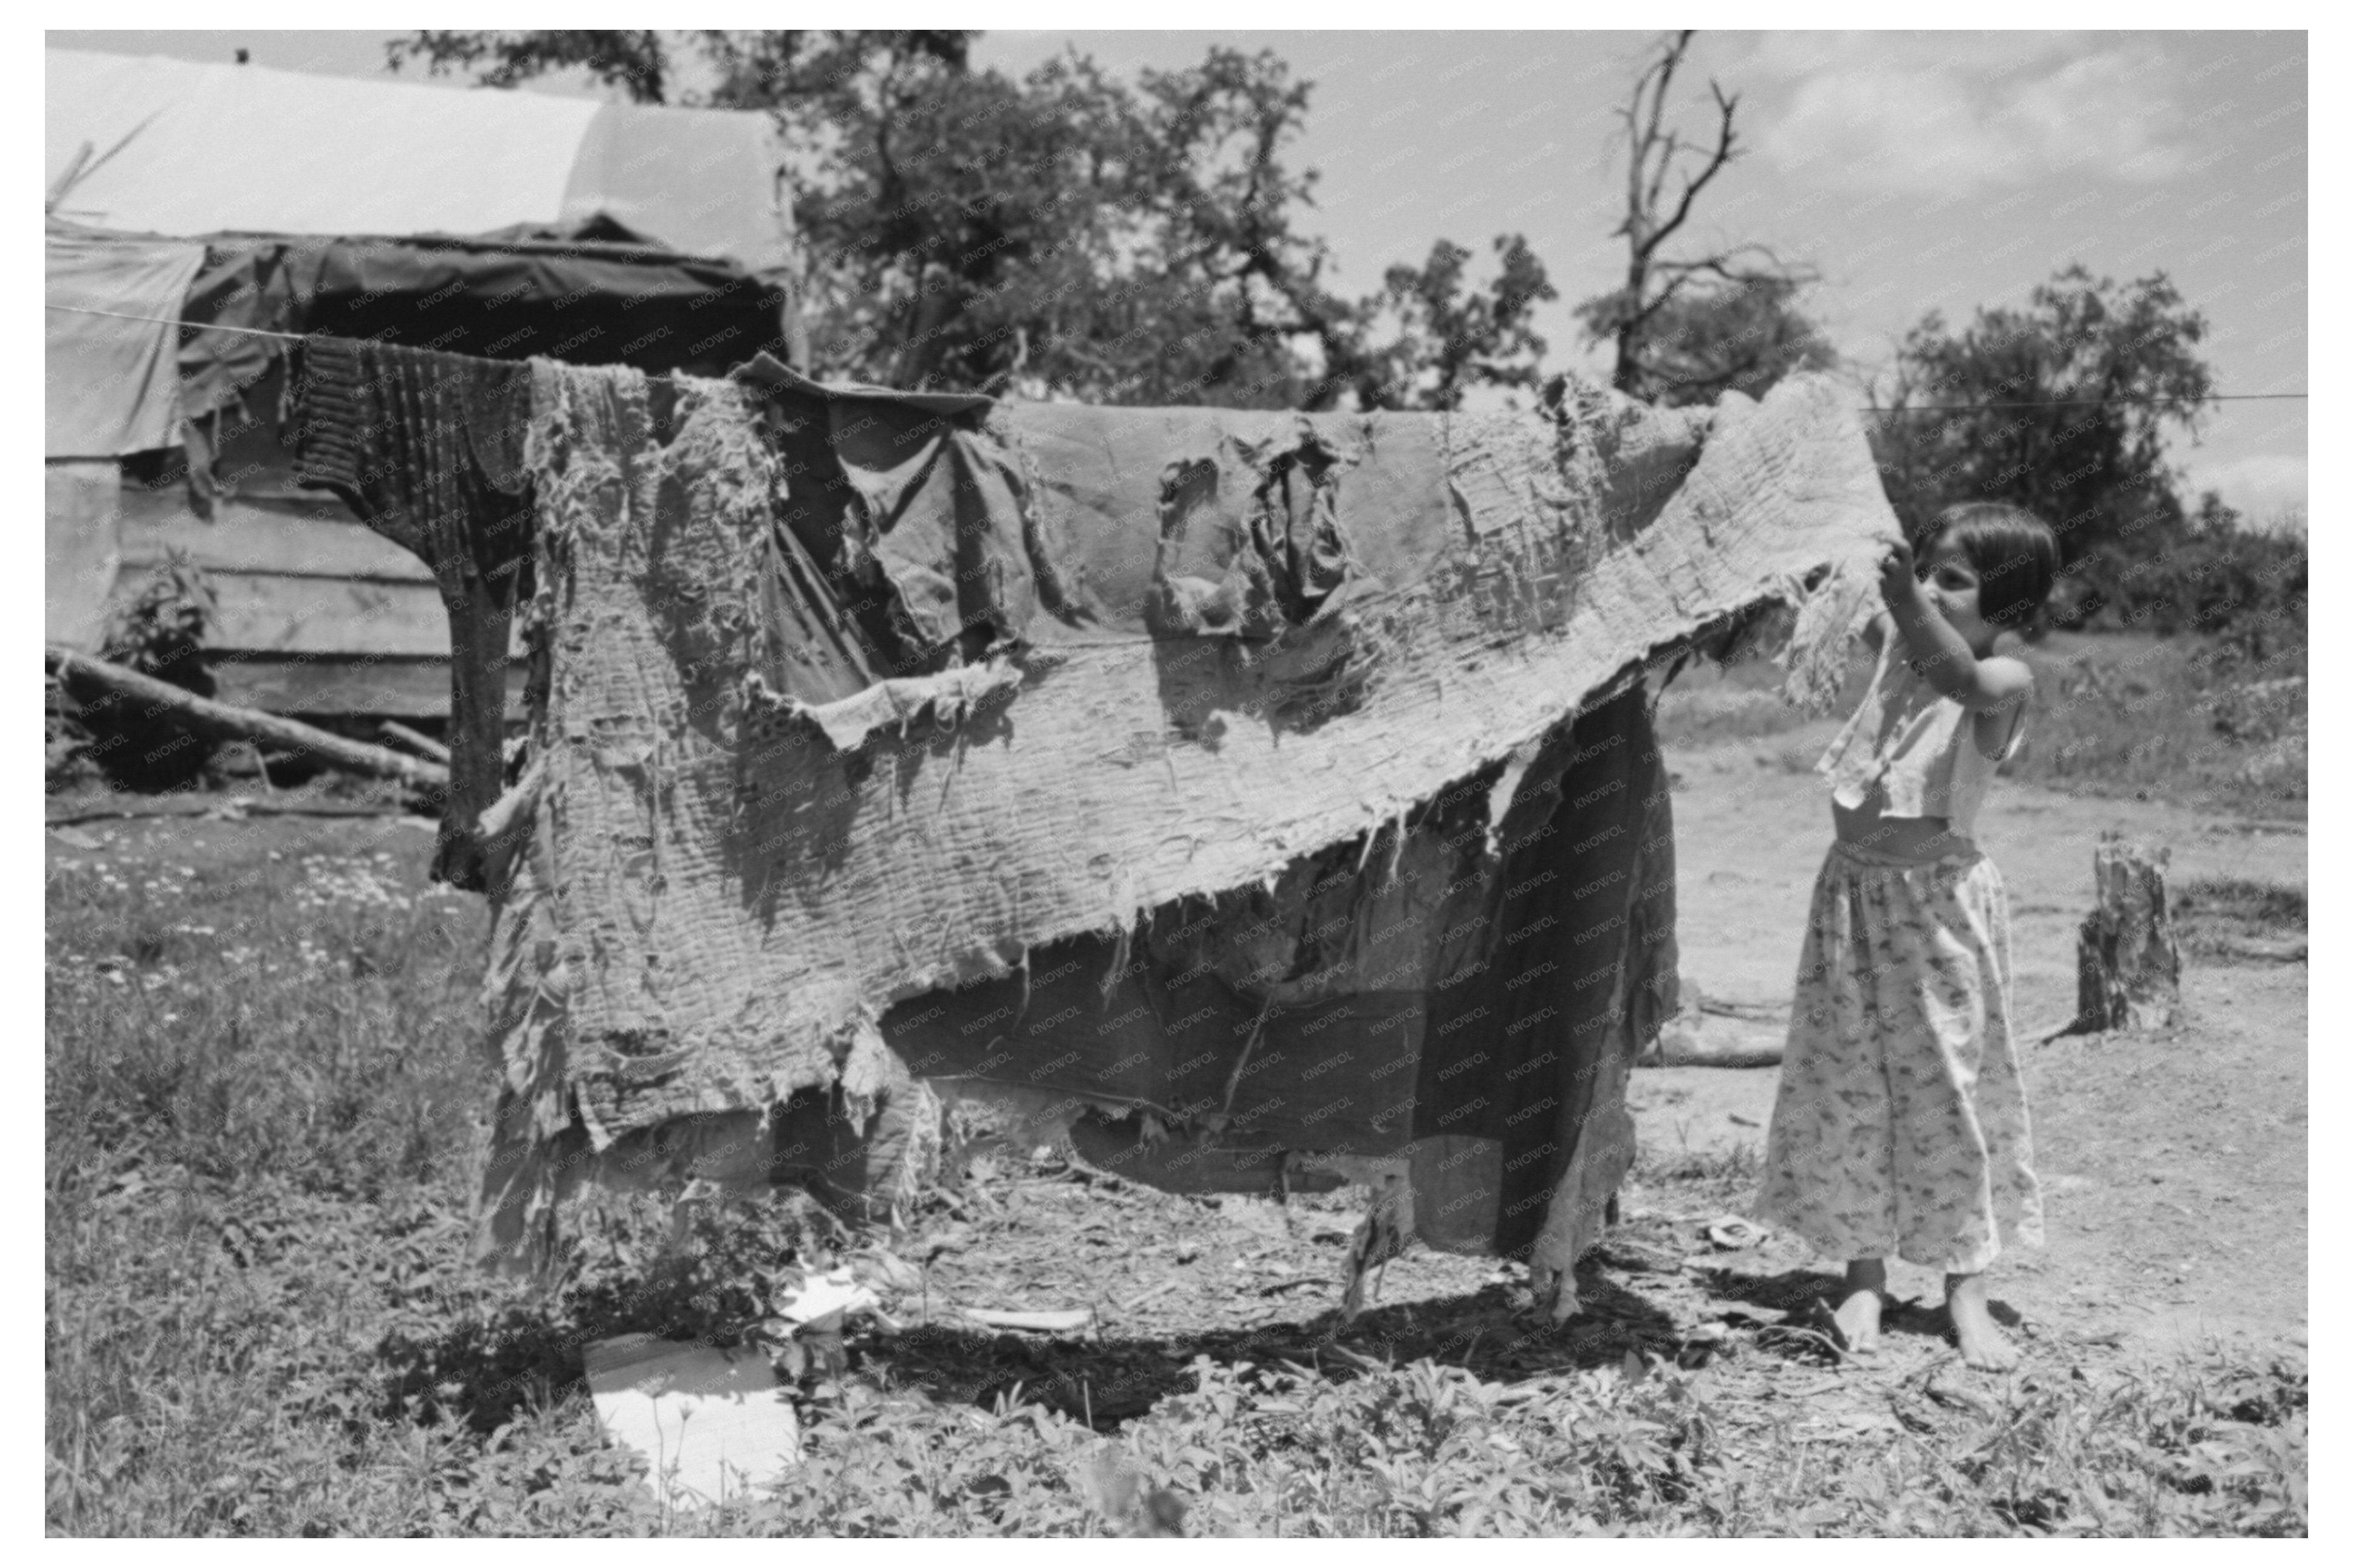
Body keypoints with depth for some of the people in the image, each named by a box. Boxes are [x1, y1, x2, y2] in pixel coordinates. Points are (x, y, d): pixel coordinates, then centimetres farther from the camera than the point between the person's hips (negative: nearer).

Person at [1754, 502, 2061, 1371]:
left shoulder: (2006, 680, -15)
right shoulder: (1895, 641, 2)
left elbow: (1967, 679, -37)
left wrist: (1914, 610, -53)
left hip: (1939, 902, -5)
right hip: (1854, 891, 5)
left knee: (1952, 1089, 4)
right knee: (1848, 1088, 9)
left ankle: (1966, 1291, 15)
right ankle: (1863, 1274, 21)